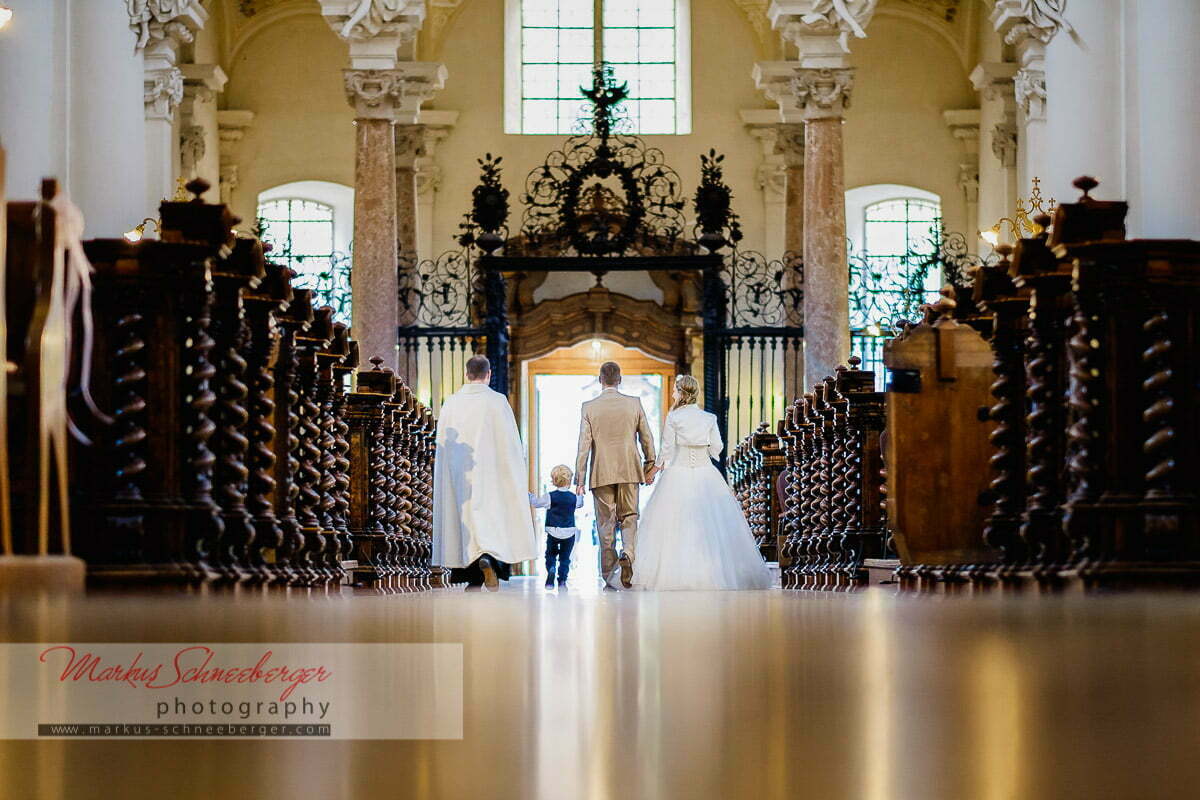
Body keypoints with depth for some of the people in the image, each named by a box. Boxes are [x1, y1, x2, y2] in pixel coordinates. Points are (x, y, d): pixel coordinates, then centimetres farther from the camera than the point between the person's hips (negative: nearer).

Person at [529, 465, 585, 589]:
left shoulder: (550, 497, -8)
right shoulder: (574, 498, -1)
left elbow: (535, 502, 4)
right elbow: (580, 503, 22)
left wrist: (528, 495, 22)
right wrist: (581, 494, 42)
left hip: (553, 532, -1)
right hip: (569, 532, 1)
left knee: (550, 554, 12)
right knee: (565, 557, 11)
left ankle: (551, 570, -17)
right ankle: (562, 580, 2)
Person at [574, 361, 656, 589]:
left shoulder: (589, 407, -3)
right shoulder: (634, 404, 0)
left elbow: (584, 446, -4)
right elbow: (647, 439, 4)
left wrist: (580, 480, -1)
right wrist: (649, 468, 16)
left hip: (601, 474, 0)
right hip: (629, 470, 1)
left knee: (605, 524, 6)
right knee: (629, 518, 11)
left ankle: (608, 577, 7)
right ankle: (628, 554, -17)